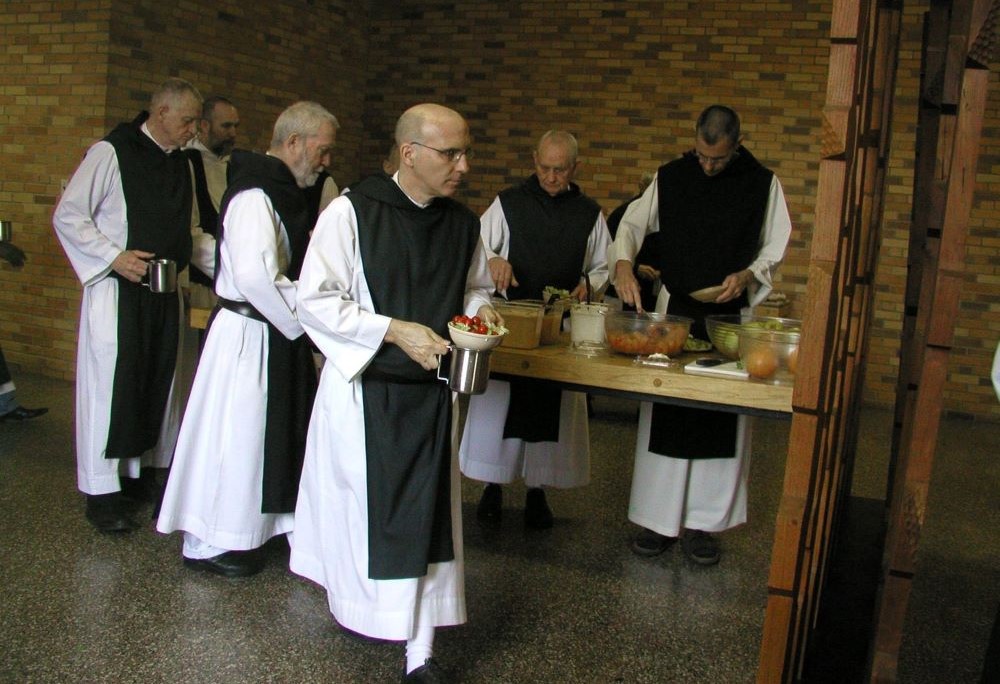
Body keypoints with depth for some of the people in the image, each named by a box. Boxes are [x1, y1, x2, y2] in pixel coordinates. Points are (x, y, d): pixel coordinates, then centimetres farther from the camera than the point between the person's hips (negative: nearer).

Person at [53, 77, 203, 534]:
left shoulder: (181, 164, 12)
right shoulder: (111, 153, -7)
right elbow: (67, 216, -8)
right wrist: (115, 257, -17)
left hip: (164, 291, 7)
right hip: (118, 288, -6)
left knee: (156, 383, 11)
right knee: (109, 383, -2)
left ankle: (141, 473, 24)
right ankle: (101, 491, 7)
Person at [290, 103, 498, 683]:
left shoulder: (464, 224, 3)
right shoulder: (351, 213, -13)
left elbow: (476, 287, 20)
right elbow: (315, 301, -14)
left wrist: (477, 308, -4)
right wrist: (396, 330, -20)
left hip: (430, 391, 4)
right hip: (364, 388, -4)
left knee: (428, 515, 5)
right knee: (364, 505, 10)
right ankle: (361, 609, 39)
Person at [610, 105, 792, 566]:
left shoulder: (763, 184, 1)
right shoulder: (670, 178, 2)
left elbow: (775, 247, 6)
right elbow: (632, 223, 5)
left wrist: (748, 275, -13)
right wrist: (623, 262, -15)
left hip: (731, 315, 0)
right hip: (673, 310, 1)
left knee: (722, 420, 2)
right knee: (664, 417, 2)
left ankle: (702, 522, 14)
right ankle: (659, 519, 13)